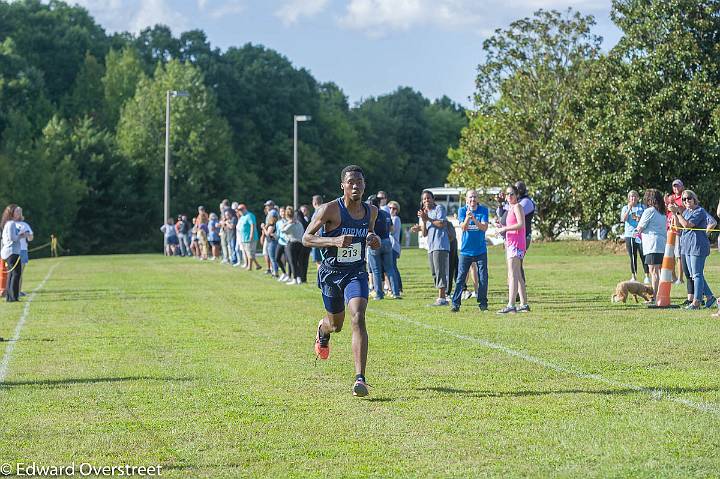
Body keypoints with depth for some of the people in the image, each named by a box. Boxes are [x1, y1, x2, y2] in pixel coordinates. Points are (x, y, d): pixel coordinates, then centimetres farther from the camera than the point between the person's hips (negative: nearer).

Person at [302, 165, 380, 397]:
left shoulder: (371, 211, 2)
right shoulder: (329, 210, -14)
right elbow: (306, 238, -12)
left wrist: (374, 240, -4)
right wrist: (334, 241, -28)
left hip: (356, 273, 1)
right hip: (331, 273, -1)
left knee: (358, 319, -21)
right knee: (336, 324, 15)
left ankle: (360, 378, -25)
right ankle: (323, 330, 58)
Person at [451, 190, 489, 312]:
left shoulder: (483, 210, -1)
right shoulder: (462, 211, -1)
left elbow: (484, 228, -12)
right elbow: (463, 228, -14)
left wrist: (474, 220, -28)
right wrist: (467, 218, -32)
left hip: (481, 250, 1)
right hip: (466, 250, -1)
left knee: (483, 278, 2)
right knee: (460, 278, -3)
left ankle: (482, 303, 13)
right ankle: (455, 304, -1)